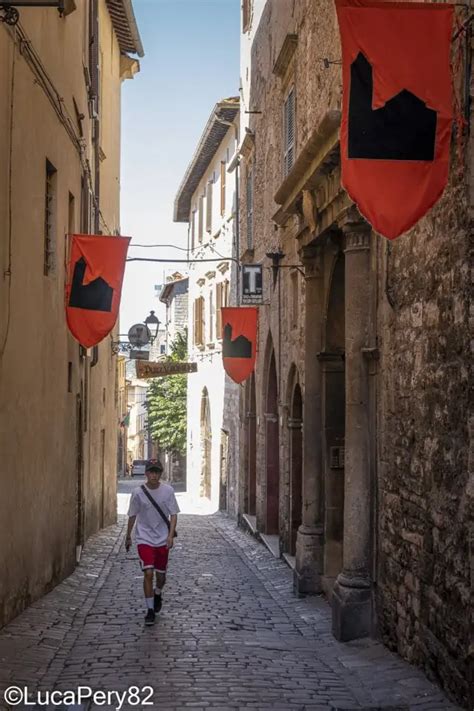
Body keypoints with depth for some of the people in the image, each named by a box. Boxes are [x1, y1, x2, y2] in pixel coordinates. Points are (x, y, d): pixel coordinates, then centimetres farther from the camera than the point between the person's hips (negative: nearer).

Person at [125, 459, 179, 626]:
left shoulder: (168, 491, -6)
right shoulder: (138, 492, -7)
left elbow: (173, 514, -3)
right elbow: (132, 516, 5)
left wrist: (171, 535, -15)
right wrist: (128, 537, 14)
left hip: (162, 540, 1)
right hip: (144, 539, -1)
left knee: (161, 575, 12)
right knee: (148, 573, -13)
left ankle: (157, 595, 45)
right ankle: (150, 610, -3)